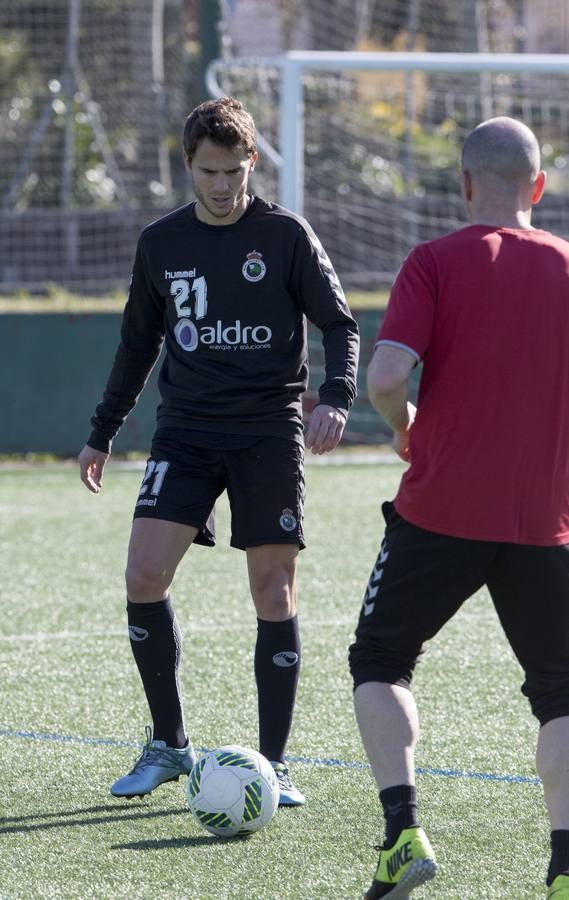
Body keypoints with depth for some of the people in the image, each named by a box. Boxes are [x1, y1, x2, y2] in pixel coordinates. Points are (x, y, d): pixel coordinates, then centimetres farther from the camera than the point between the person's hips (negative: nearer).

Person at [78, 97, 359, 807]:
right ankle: (168, 743, 3)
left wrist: (334, 399, -19)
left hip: (269, 434, -2)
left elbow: (339, 324, -1)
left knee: (274, 593, -3)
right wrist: (102, 432, 20)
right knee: (143, 575, -13)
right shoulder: (161, 243, 8)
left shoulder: (285, 235, -1)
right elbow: (138, 342, 19)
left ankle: (273, 763, 7)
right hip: (186, 431, 2)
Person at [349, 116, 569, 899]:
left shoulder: (435, 263, -5)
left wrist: (405, 425, 4)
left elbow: (385, 376, -16)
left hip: (441, 511, -2)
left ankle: (403, 833, -1)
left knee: (380, 660, 16)